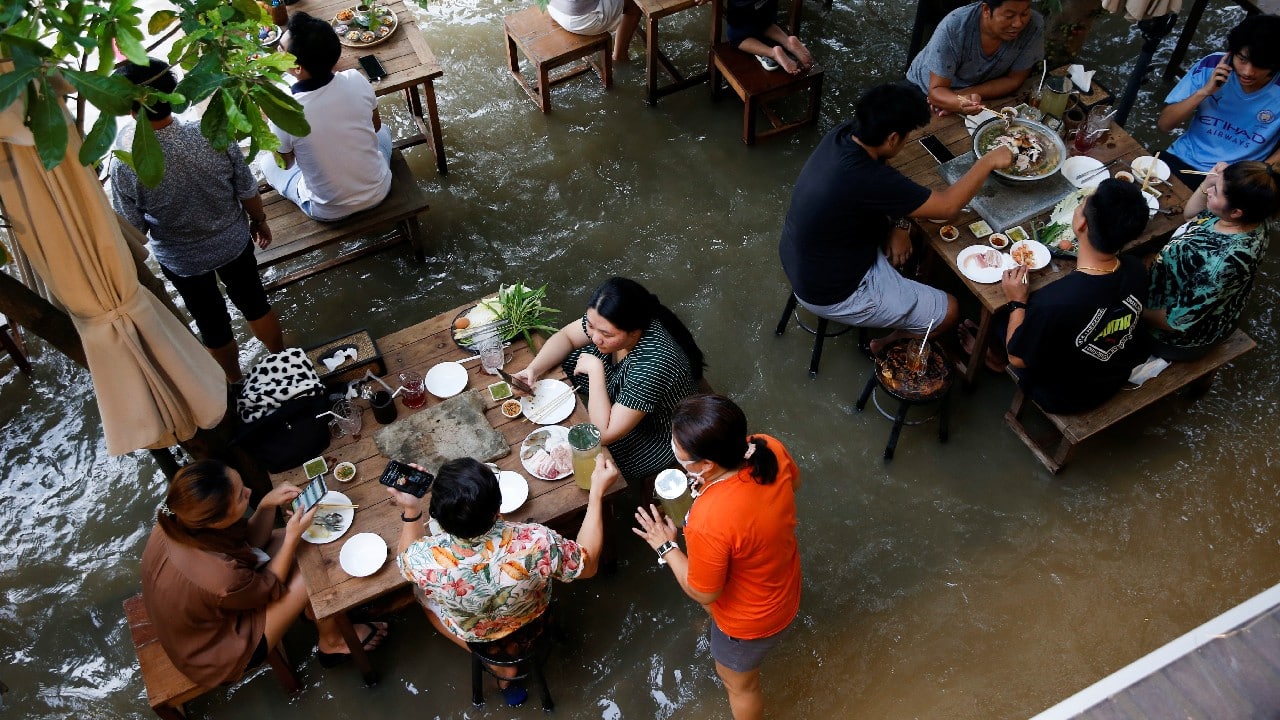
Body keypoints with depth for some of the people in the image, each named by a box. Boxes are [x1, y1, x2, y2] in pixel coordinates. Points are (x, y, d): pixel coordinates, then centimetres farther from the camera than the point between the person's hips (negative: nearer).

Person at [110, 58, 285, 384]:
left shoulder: (125, 166, -29)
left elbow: (133, 230, -14)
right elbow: (248, 191, -11)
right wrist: (259, 221, 10)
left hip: (182, 260, -1)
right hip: (233, 242, 1)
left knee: (213, 323, 22)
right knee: (253, 301, 27)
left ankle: (236, 382, 47)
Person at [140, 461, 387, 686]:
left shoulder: (180, 521, -22)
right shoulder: (219, 577, -42)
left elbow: (247, 543, -4)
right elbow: (270, 587, -19)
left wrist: (267, 505, -18)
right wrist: (293, 536, -17)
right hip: (216, 652, -7)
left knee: (283, 539, 6)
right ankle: (332, 642, 23)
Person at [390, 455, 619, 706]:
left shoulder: (424, 559, -40)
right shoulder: (536, 544, -43)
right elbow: (587, 565, -19)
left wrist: (411, 511, -20)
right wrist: (597, 492, -18)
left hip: (472, 638, -1)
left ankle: (499, 665, 24)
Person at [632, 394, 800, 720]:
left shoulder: (710, 521, -44)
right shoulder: (770, 448, -26)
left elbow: (703, 593, -25)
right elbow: (793, 482, 0)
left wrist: (666, 546, -11)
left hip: (753, 617, -7)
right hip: (783, 584, 7)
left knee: (738, 680, 27)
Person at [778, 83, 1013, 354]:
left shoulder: (840, 136, -12)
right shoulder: (865, 180, -36)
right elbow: (948, 206, -23)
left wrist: (900, 223, -6)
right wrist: (989, 161, -10)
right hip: (830, 294, -8)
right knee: (949, 311, 5)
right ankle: (887, 345, 27)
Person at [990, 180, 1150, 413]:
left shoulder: (1053, 302, -43)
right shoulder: (1136, 271, -24)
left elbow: (1017, 358, -23)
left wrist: (1017, 303, -13)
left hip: (1062, 396, -5)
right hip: (1117, 377, 5)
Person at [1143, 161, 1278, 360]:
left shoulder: (1223, 261, -43)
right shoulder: (1249, 218, -17)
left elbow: (1178, 322, -32)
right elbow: (1190, 214, 4)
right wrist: (1209, 181, -13)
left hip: (1182, 338, -7)